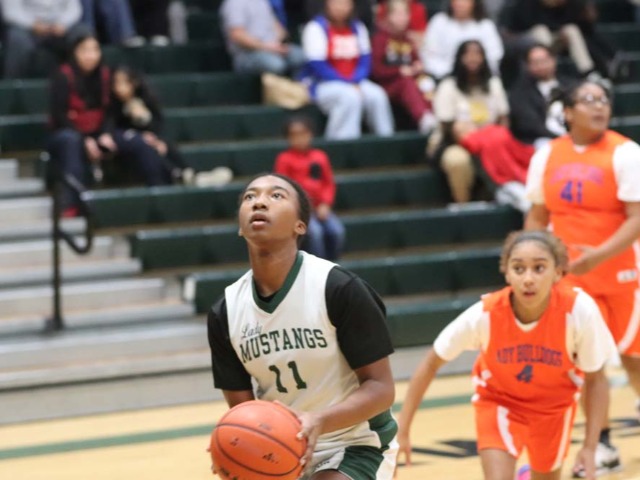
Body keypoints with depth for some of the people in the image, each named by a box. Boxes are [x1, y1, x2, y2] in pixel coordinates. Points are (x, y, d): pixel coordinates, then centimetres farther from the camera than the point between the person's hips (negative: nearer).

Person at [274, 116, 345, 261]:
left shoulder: (320, 157, 12)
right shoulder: (285, 158, 1)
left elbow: (329, 184, 13)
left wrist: (325, 204, -3)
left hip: (320, 208, 4)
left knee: (337, 231, -22)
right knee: (315, 231, -31)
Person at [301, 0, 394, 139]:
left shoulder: (358, 28, 10)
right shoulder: (316, 28, -7)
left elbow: (365, 60, 6)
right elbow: (318, 65, -14)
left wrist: (356, 82, -14)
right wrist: (347, 83, -18)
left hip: (354, 83, 5)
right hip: (322, 84, -5)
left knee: (377, 95, -24)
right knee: (350, 97, -34)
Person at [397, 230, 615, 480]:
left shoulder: (579, 310, -33)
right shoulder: (485, 314, -32)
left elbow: (595, 379, -15)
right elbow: (431, 363, -16)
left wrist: (590, 447, -21)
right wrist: (402, 430, -16)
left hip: (554, 404, 2)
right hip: (499, 401, -2)